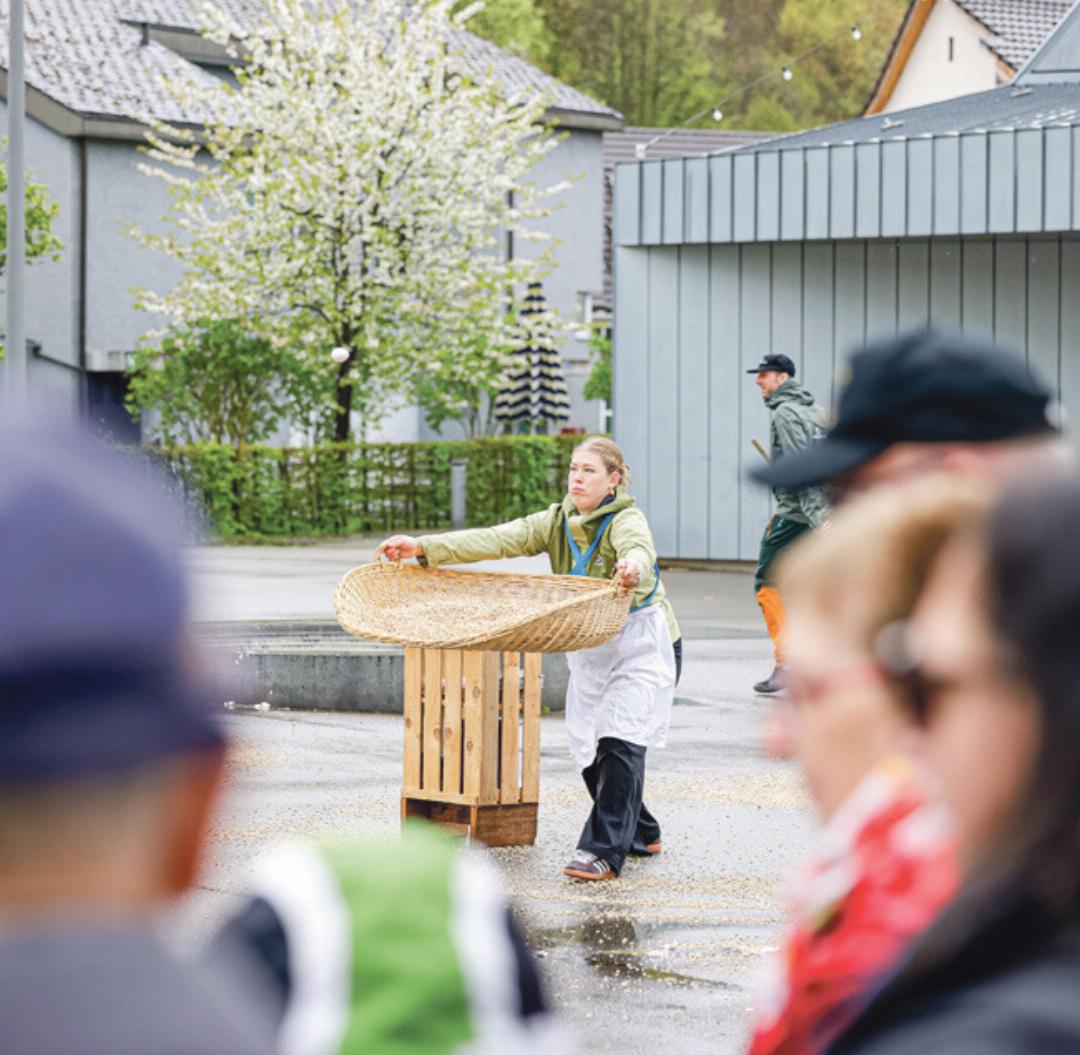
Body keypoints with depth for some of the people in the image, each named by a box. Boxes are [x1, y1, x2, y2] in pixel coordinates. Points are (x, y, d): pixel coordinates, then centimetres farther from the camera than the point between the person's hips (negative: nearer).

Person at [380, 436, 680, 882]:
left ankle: (603, 851, -18)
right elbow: (498, 540, -9)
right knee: (590, 749, 7)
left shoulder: (626, 520, -17)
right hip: (589, 649, 7)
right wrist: (424, 547, -21)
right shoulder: (557, 522, 1)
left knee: (620, 743, -17)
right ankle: (641, 834, 26)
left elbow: (638, 547, -41)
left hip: (642, 643, -7)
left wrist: (634, 566, -68)